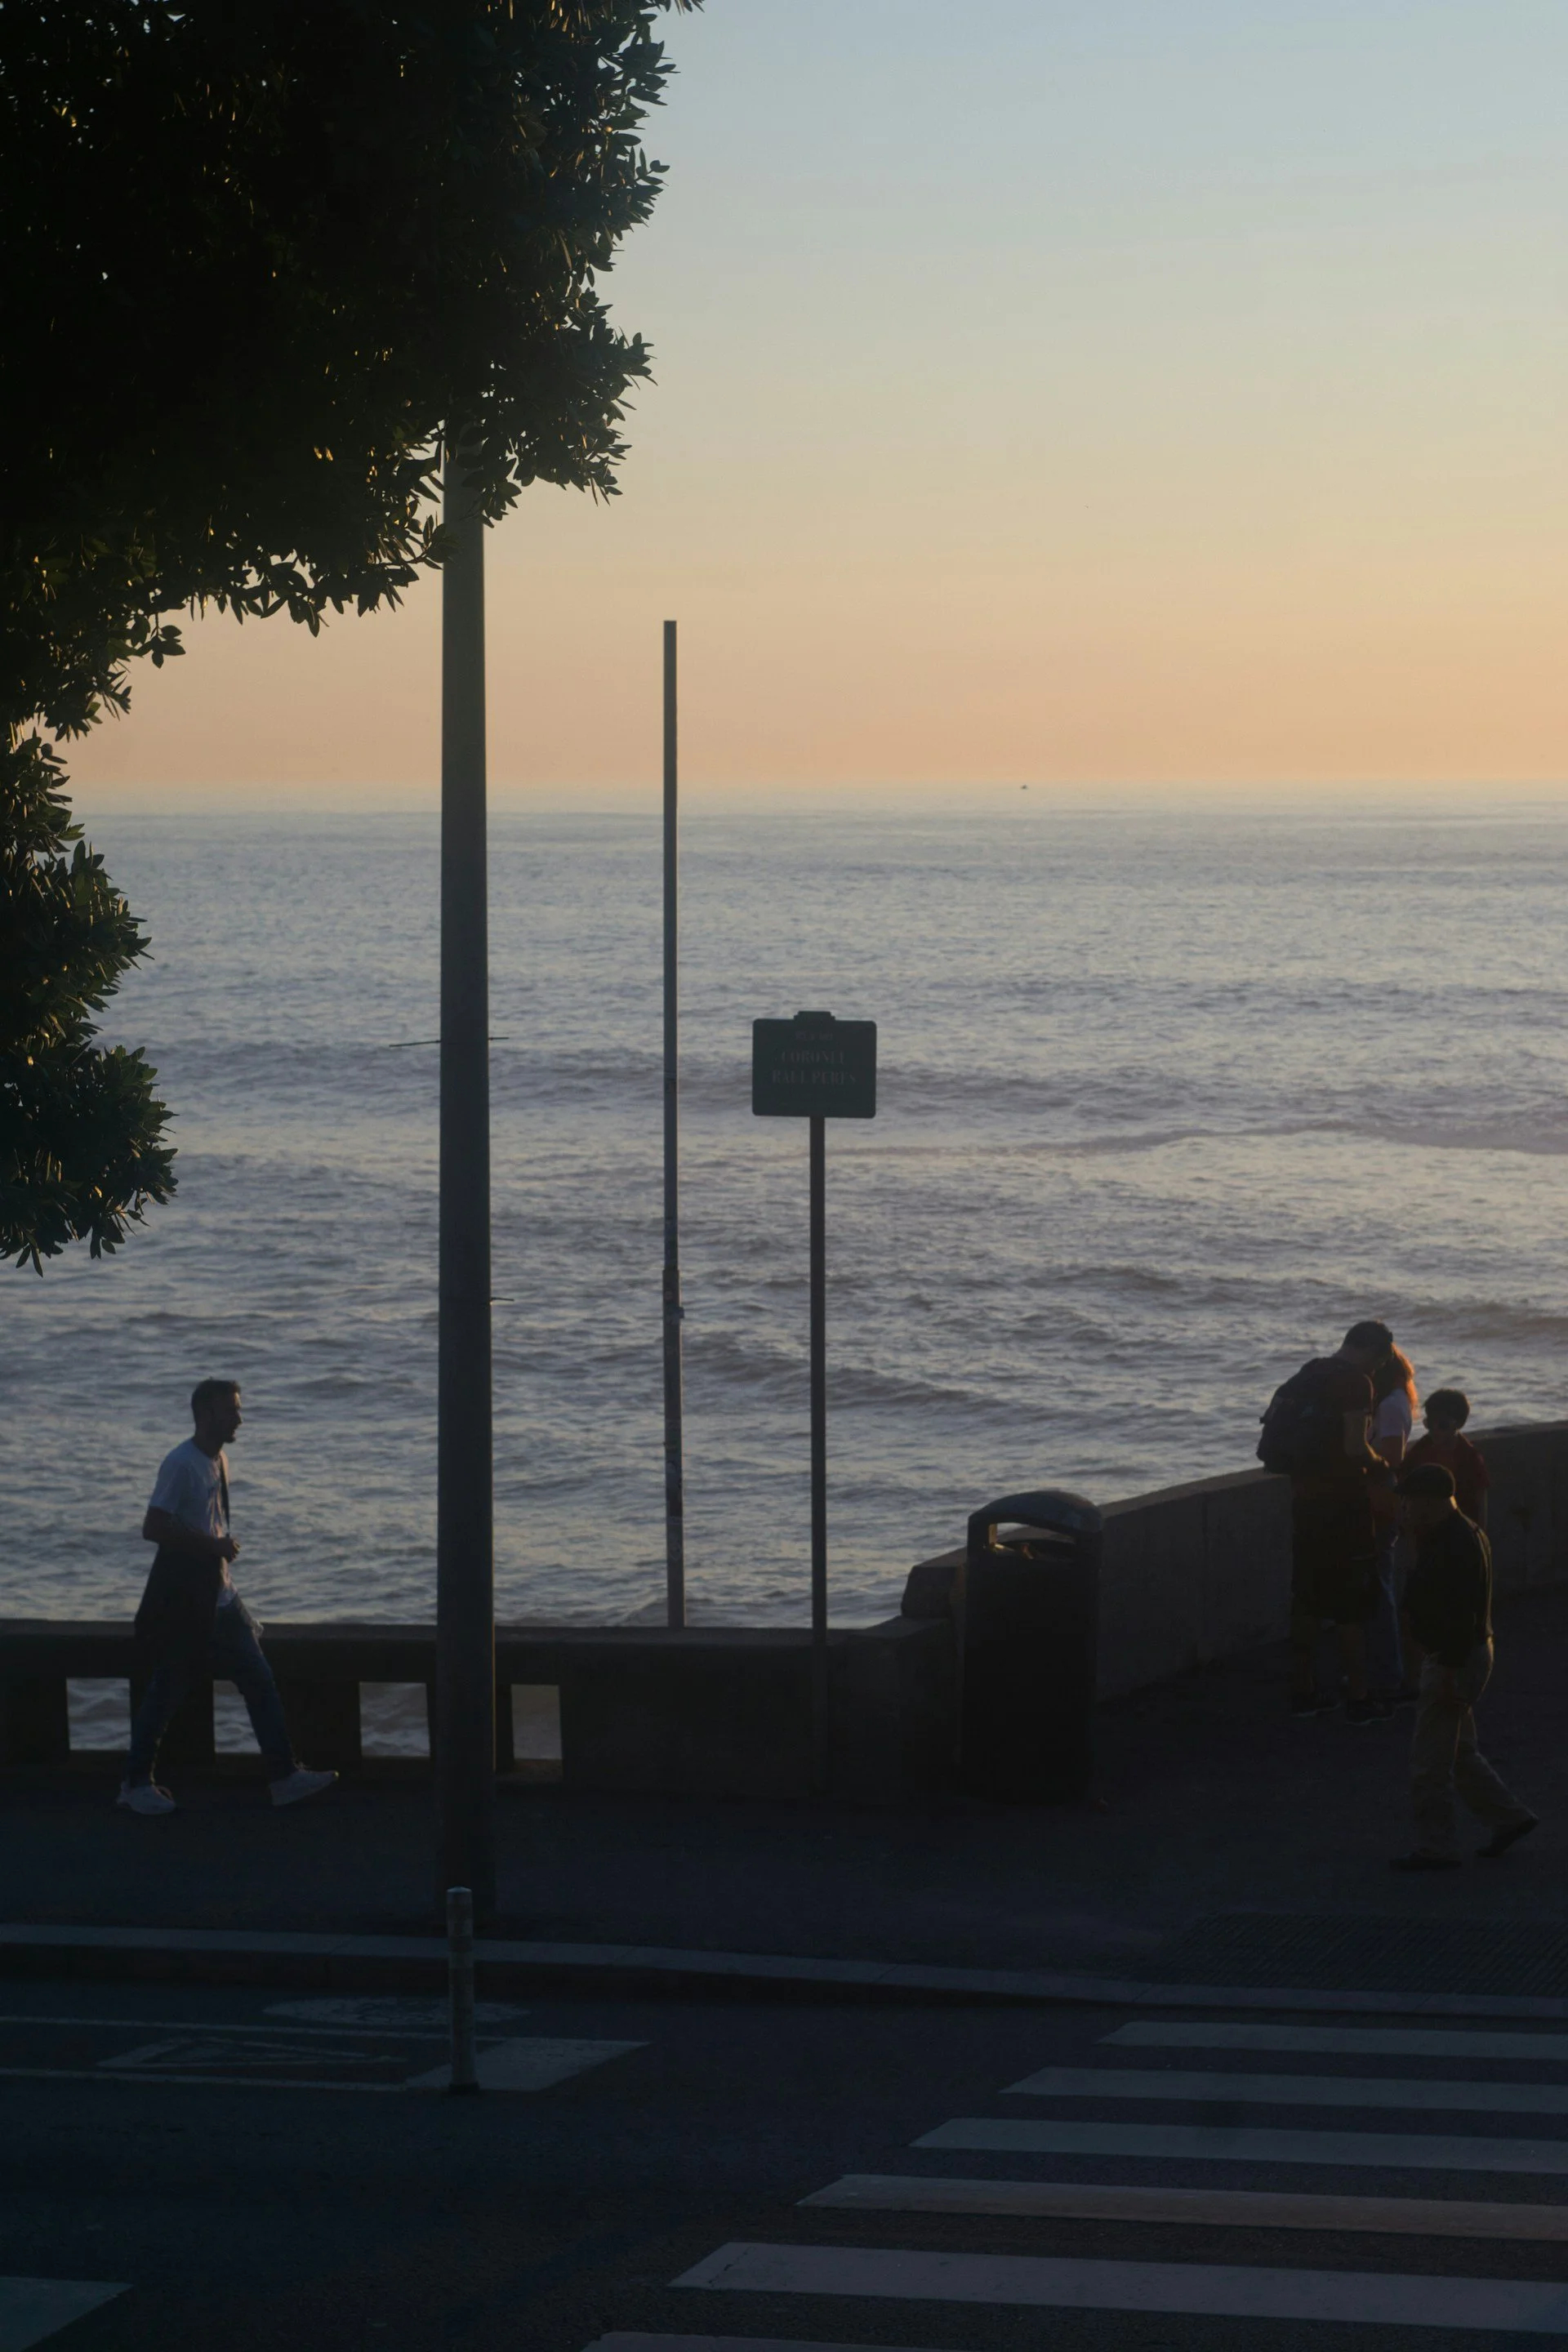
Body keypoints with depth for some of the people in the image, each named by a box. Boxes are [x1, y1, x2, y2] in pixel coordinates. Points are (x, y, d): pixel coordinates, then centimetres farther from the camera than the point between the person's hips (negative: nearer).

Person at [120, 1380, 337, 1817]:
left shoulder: (218, 1461, 11)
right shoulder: (181, 1464, -17)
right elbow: (153, 1527, -24)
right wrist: (213, 1545, -21)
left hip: (218, 1599, 9)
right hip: (182, 1604, -9)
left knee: (260, 1682, 5)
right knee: (166, 1692, 1)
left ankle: (284, 1777, 8)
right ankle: (136, 1784, 14)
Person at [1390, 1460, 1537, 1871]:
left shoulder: (1455, 1545, -22)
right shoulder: (1461, 1535, 12)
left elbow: (1461, 1616, -26)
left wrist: (1450, 1673, -25)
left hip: (1454, 1660, -11)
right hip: (1453, 1657, 11)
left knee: (1430, 1761, -2)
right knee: (1458, 1752, 20)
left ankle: (1434, 1848, 5)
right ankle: (1510, 1818, 25)